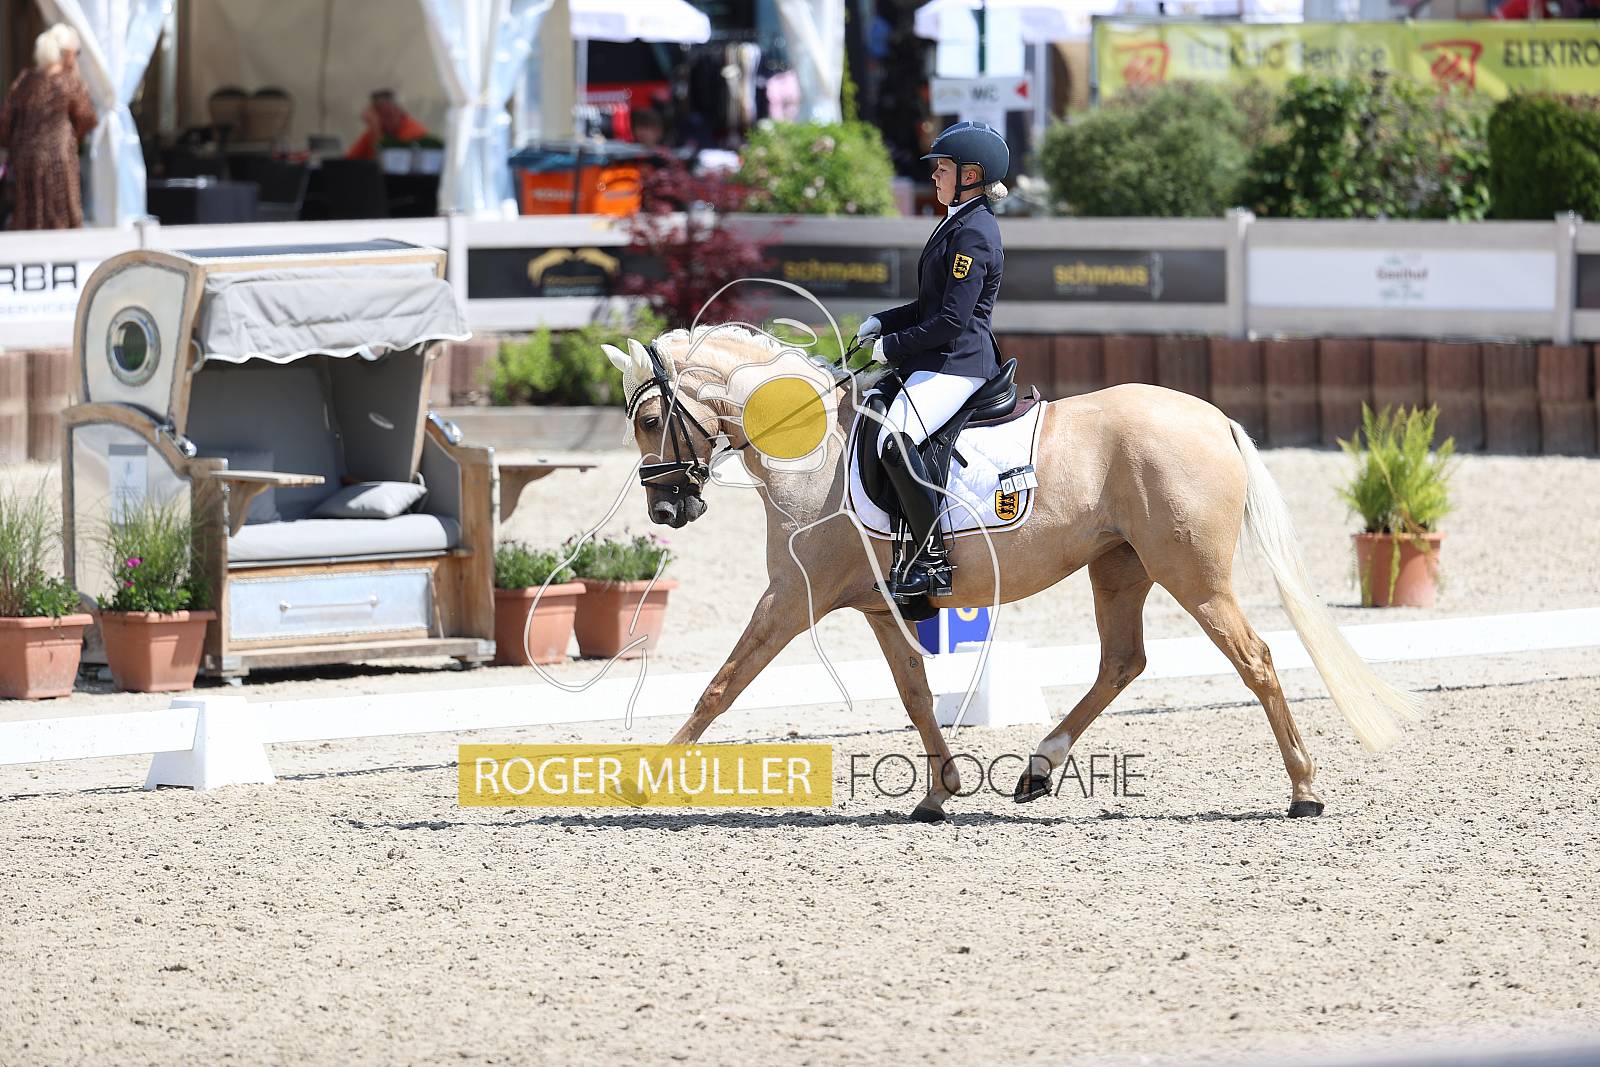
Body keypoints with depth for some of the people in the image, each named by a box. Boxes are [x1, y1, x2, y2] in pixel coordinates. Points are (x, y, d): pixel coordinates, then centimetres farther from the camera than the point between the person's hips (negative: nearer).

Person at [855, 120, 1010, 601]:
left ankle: (933, 561, -26)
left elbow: (952, 320, -20)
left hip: (956, 363, -12)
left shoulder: (972, 235, -16)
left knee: (895, 440, -29)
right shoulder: (959, 224, 18)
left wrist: (894, 347, -12)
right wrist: (882, 322, 12)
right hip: (941, 361, 12)